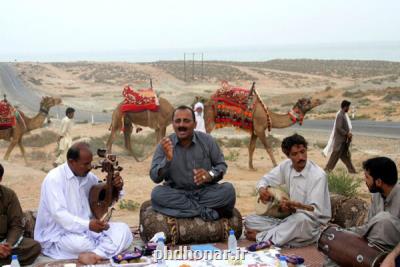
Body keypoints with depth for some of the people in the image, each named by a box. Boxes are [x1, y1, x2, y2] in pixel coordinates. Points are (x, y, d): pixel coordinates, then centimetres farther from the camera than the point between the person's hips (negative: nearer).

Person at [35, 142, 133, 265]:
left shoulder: (88, 176, 5)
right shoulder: (54, 178, -16)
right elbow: (59, 214, -25)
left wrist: (116, 188, -9)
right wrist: (88, 224, -37)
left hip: (86, 228, 7)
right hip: (59, 235, -6)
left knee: (123, 230, -14)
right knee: (83, 243, -38)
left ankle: (96, 254, -32)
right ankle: (105, 249, -10)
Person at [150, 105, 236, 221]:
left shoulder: (207, 140, -3)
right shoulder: (165, 144, -6)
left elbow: (221, 165, 5)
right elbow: (155, 177, -9)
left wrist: (210, 175, -18)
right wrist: (167, 159, -27)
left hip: (205, 192, 0)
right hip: (177, 194, 0)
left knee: (228, 190, -26)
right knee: (157, 193, -31)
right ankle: (207, 210, -25)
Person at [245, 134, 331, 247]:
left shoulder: (318, 175, -19)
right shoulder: (286, 166, -2)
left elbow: (316, 211, -23)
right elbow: (266, 179, 9)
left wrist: (293, 208, -40)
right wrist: (262, 189, -15)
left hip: (312, 224, -5)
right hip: (288, 218, 5)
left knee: (302, 219, -40)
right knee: (250, 221, -6)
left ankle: (261, 237, -23)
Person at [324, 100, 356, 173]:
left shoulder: (344, 114, 11)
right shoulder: (340, 115, -19)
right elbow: (338, 128, -24)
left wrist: (349, 133, 6)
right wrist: (347, 134, -18)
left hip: (343, 139, 10)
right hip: (340, 139, -10)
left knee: (346, 156, 12)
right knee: (335, 155, -2)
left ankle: (351, 170, 17)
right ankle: (327, 169, 8)